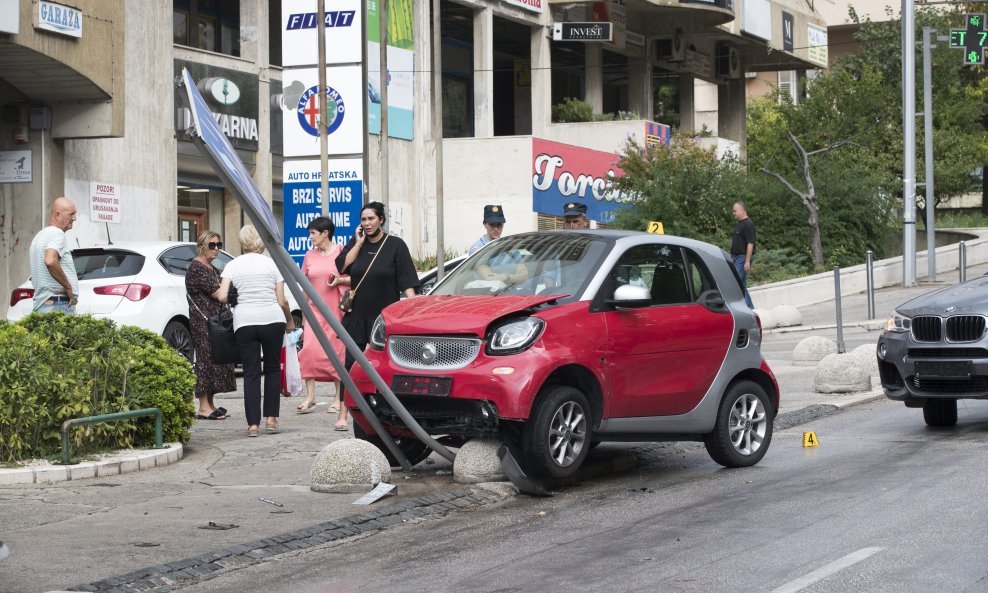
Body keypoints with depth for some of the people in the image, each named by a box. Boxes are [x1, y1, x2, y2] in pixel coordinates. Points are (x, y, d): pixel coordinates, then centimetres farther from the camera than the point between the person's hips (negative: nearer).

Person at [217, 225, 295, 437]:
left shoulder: (233, 265, 5)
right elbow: (282, 301, 2)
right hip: (273, 319, 0)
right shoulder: (272, 264, 6)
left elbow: (222, 297, -6)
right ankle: (271, 418, 10)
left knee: (251, 372, 4)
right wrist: (290, 321, 18)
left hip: (244, 322, 0)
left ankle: (253, 423, -2)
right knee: (272, 368, 14)